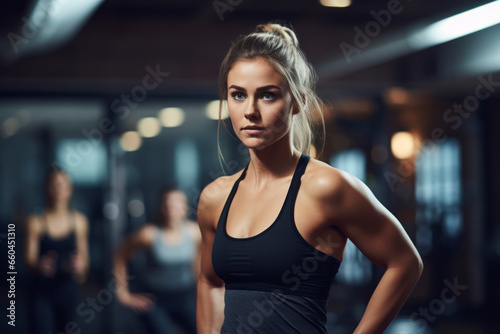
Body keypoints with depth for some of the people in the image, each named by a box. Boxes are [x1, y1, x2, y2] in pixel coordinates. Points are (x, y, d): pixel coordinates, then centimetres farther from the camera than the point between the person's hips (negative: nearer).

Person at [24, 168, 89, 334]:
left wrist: (80, 266, -13)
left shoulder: (79, 221, 5)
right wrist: (39, 266, -28)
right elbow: (29, 259, -5)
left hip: (68, 289, 3)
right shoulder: (36, 222, -4)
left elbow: (84, 257, 11)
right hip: (42, 290, -3)